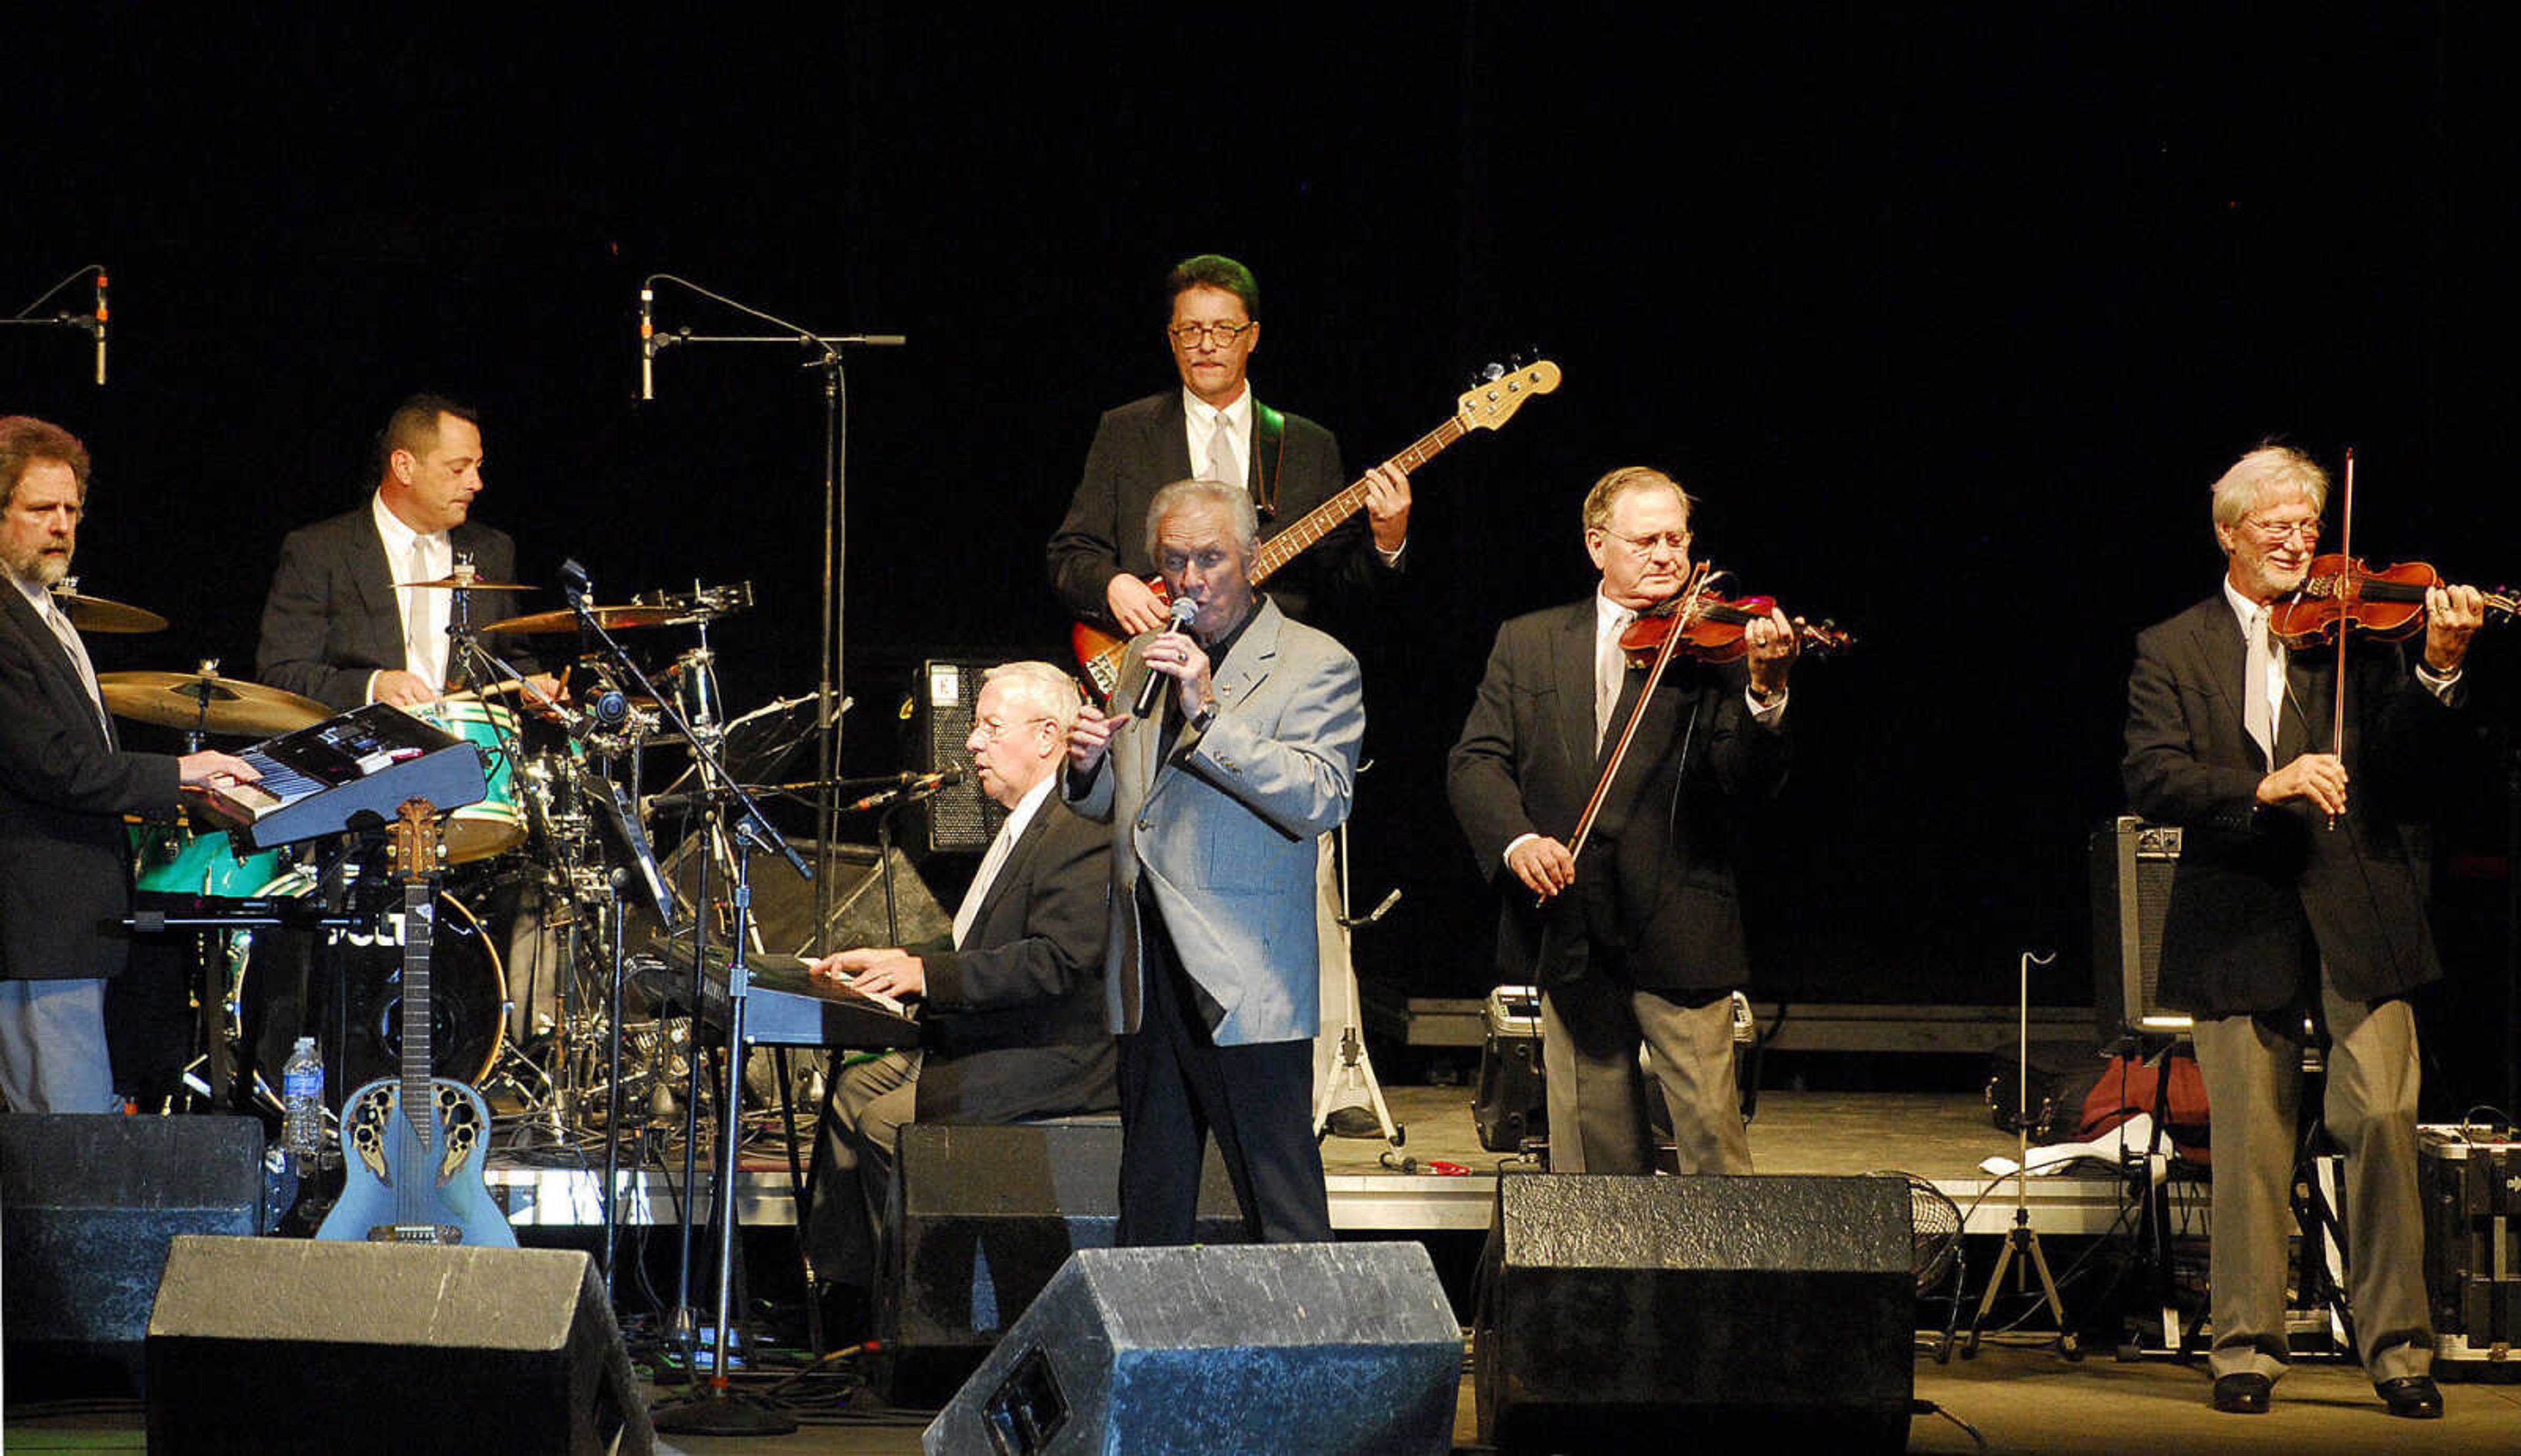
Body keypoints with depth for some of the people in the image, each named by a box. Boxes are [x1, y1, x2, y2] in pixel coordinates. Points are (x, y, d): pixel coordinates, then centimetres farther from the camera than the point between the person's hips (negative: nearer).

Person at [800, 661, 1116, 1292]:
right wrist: (894, 959, 9)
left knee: (885, 1121, -20)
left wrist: (927, 974, -28)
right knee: (853, 1089, 7)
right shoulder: (1025, 824, 18)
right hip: (987, 1044, 11)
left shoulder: (1082, 832, -17)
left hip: (1053, 1061, -11)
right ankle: (844, 1290, 8)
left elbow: (1056, 961, -27)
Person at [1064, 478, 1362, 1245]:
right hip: (1149, 978, 6)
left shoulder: (1316, 665, -4)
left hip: (1245, 983, -6)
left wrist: (1208, 713, -23)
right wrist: (1088, 769, 1)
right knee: (1150, 1212, 11)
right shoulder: (1146, 658, 16)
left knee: (1285, 1220, -5)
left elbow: (1320, 801, -18)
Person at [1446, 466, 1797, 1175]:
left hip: (1678, 931, -2)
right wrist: (1517, 839, -15)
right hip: (1569, 939, 2)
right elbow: (1474, 762, 4)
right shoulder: (1528, 644, 11)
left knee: (1712, 1133, -8)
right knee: (1589, 1148, 7)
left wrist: (1764, 695, -28)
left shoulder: (1714, 648, 2)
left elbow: (1746, 783, -9)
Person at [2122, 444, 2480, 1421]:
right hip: (2242, 927, 0)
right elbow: (2151, 779, -6)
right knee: (2251, 1146, 1)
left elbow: (2400, 775, 1)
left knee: (2383, 1119, -8)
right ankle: (2248, 1347, 13)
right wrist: (2266, 787, -20)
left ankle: (2398, 1347, 1)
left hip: (2357, 918, 0)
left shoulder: (2356, 630, 10)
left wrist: (2437, 670, -14)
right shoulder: (2172, 652, 8)